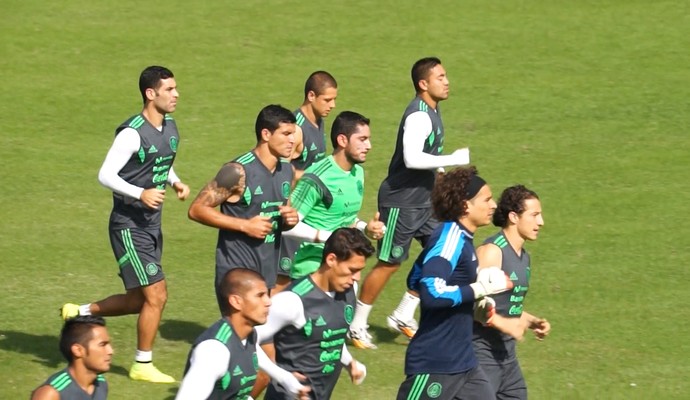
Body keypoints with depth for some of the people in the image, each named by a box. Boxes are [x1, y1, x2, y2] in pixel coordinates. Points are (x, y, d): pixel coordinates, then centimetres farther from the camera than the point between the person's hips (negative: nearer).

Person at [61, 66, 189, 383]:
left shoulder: (170, 128, 7)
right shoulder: (133, 133, -19)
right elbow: (105, 175, -20)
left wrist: (175, 182, 4)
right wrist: (141, 194, -31)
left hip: (152, 226, 9)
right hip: (129, 226, -9)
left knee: (138, 301, 14)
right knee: (156, 295, -9)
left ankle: (79, 312, 33)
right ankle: (143, 365, 6)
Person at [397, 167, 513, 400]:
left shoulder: (457, 237, 11)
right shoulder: (450, 238, -17)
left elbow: (415, 281, 21)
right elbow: (431, 293, -28)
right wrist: (481, 288, -19)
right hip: (434, 366, -10)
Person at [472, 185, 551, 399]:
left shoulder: (523, 256, 13)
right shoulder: (492, 251, -16)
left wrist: (533, 321, 9)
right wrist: (503, 324, -27)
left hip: (506, 353, 10)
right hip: (482, 352, -10)